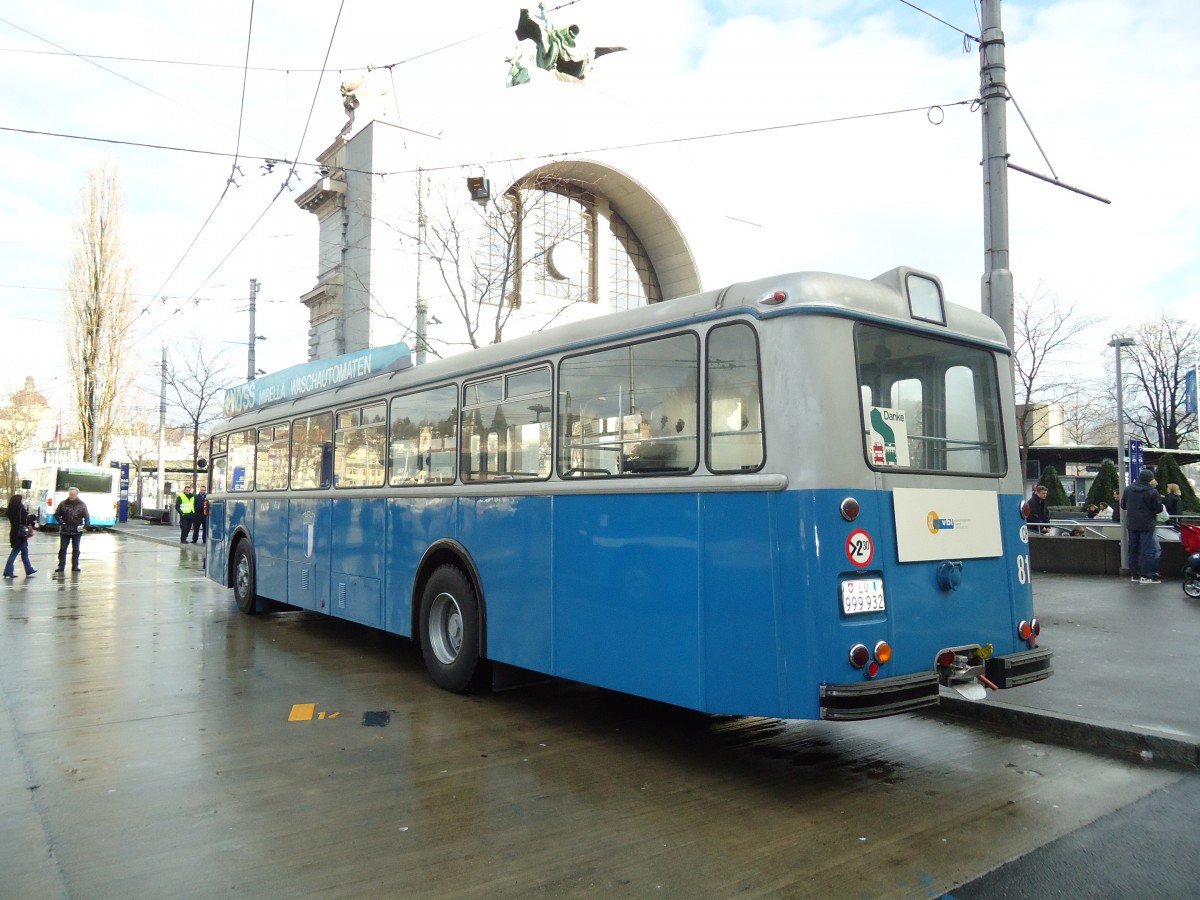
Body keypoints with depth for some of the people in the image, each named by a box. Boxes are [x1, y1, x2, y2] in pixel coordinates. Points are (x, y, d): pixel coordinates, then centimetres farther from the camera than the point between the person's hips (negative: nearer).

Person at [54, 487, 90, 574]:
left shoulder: (82, 505, 1)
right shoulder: (63, 504, -1)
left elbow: (87, 517, 2)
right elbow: (56, 514, 4)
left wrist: (86, 525, -13)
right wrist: (61, 523, -10)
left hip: (77, 531, 0)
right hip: (65, 530, 0)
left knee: (76, 549, 7)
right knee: (62, 548, 2)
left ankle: (75, 566, 14)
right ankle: (61, 566, 8)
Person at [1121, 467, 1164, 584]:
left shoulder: (1128, 489, 2)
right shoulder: (1152, 491, -13)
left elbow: (1123, 506, 11)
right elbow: (1159, 509, -9)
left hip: (1132, 524, 5)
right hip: (1146, 525, -5)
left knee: (1133, 549, 12)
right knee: (1147, 550, -1)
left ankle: (1134, 574, 16)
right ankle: (1146, 576, -1)